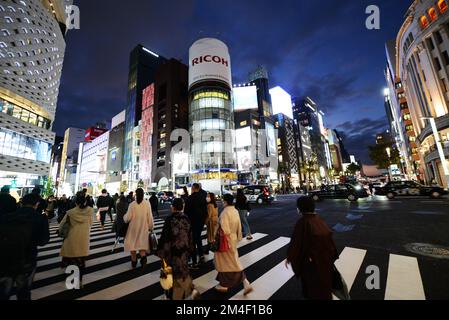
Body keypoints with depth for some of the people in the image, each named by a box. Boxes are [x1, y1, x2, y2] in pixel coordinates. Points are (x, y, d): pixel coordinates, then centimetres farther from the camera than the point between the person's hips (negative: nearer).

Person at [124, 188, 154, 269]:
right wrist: (151, 227, 5)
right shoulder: (147, 204, -11)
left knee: (133, 243, 18)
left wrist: (124, 217, 13)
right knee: (142, 243, 16)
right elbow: (150, 217, -7)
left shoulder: (132, 204, -14)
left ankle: (134, 262, 30)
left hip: (133, 228, 0)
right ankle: (143, 257, -8)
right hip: (143, 227, 1)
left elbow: (128, 218, -10)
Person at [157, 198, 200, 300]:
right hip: (184, 250, 4)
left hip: (172, 250, -4)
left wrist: (160, 250, -4)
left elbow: (164, 236, -16)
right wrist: (189, 249, 15)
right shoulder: (186, 219, -5)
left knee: (174, 271, 15)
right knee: (182, 269, 21)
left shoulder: (169, 219, -19)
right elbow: (190, 235, 3)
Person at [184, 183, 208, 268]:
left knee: (193, 240, 6)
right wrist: (204, 219, 15)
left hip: (192, 221, -5)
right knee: (198, 237, 26)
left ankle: (194, 262, 14)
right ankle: (201, 255, 26)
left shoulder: (190, 198, -18)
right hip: (201, 221, 5)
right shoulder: (203, 197, -1)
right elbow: (205, 210, 4)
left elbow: (186, 211, -15)